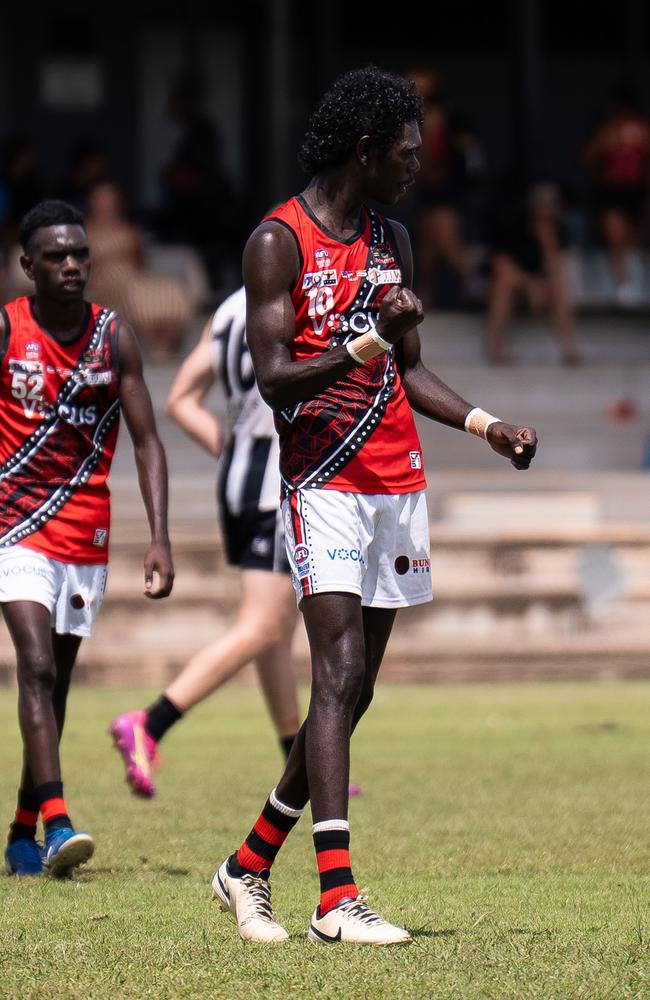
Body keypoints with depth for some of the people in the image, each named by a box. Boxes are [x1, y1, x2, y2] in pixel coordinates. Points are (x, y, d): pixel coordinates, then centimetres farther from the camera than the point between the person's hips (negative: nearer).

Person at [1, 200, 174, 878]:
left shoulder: (114, 339, 1)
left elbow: (146, 442, 2)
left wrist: (160, 538, -7)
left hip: (86, 535, 3)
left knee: (55, 685, 7)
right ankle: (55, 821, -27)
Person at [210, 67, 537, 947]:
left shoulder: (392, 240, 15)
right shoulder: (279, 240, -7)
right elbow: (273, 379, -14)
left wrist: (485, 425, 9)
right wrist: (370, 342, -26)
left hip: (398, 485, 7)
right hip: (324, 484, -7)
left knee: (355, 691, 7)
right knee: (340, 675, -17)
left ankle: (249, 868, 20)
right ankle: (337, 898, -21)